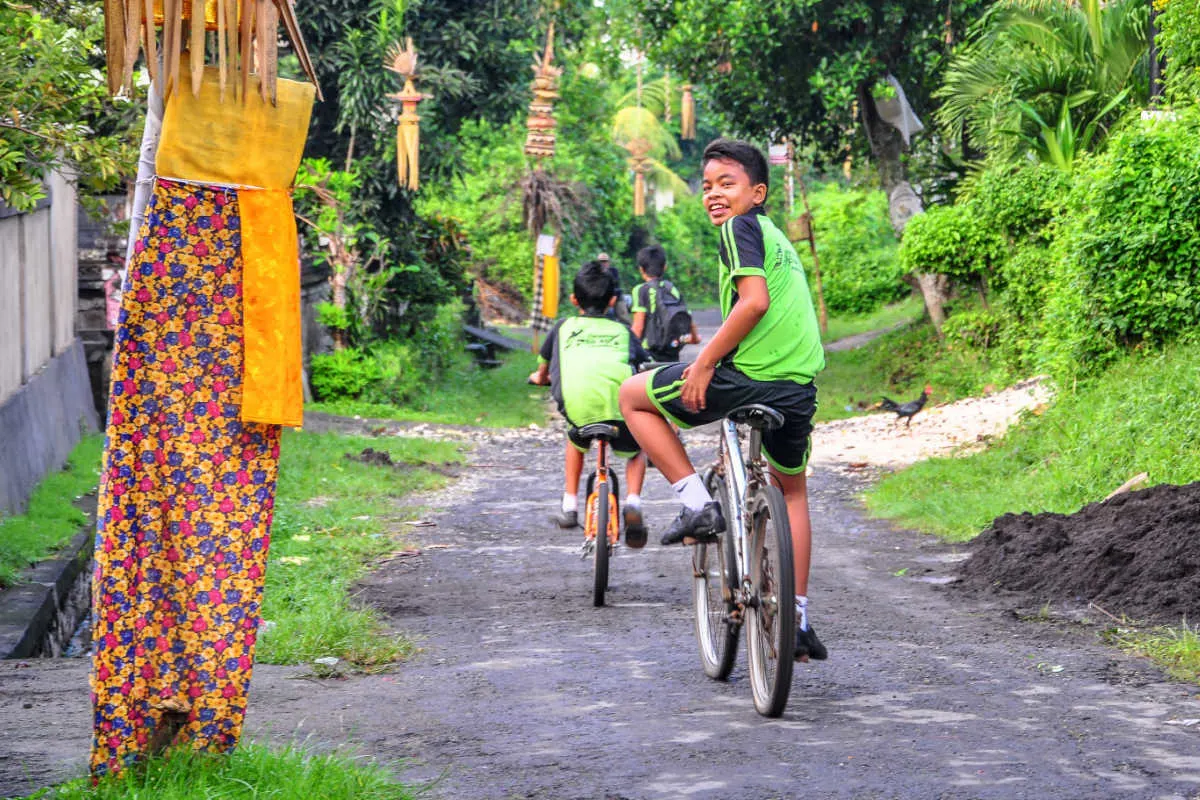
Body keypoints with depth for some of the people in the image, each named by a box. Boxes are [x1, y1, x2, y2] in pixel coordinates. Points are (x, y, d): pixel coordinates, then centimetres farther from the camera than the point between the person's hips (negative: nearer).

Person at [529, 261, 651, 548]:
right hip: (622, 401, 0)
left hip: (577, 403, 0)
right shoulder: (622, 331, 30)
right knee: (636, 451, 29)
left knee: (577, 439, 36)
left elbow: (541, 374, 41)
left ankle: (570, 506, 31)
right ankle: (632, 502, 3)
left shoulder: (565, 327, 29)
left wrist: (540, 378, 65)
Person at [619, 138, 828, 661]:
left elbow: (754, 301, -19)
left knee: (633, 395, 12)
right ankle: (799, 621, 25)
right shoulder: (778, 237, 23)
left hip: (747, 378, -9)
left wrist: (705, 363, -15)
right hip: (799, 387, 9)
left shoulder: (740, 226, -4)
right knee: (791, 488, 29)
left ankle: (697, 505, 3)